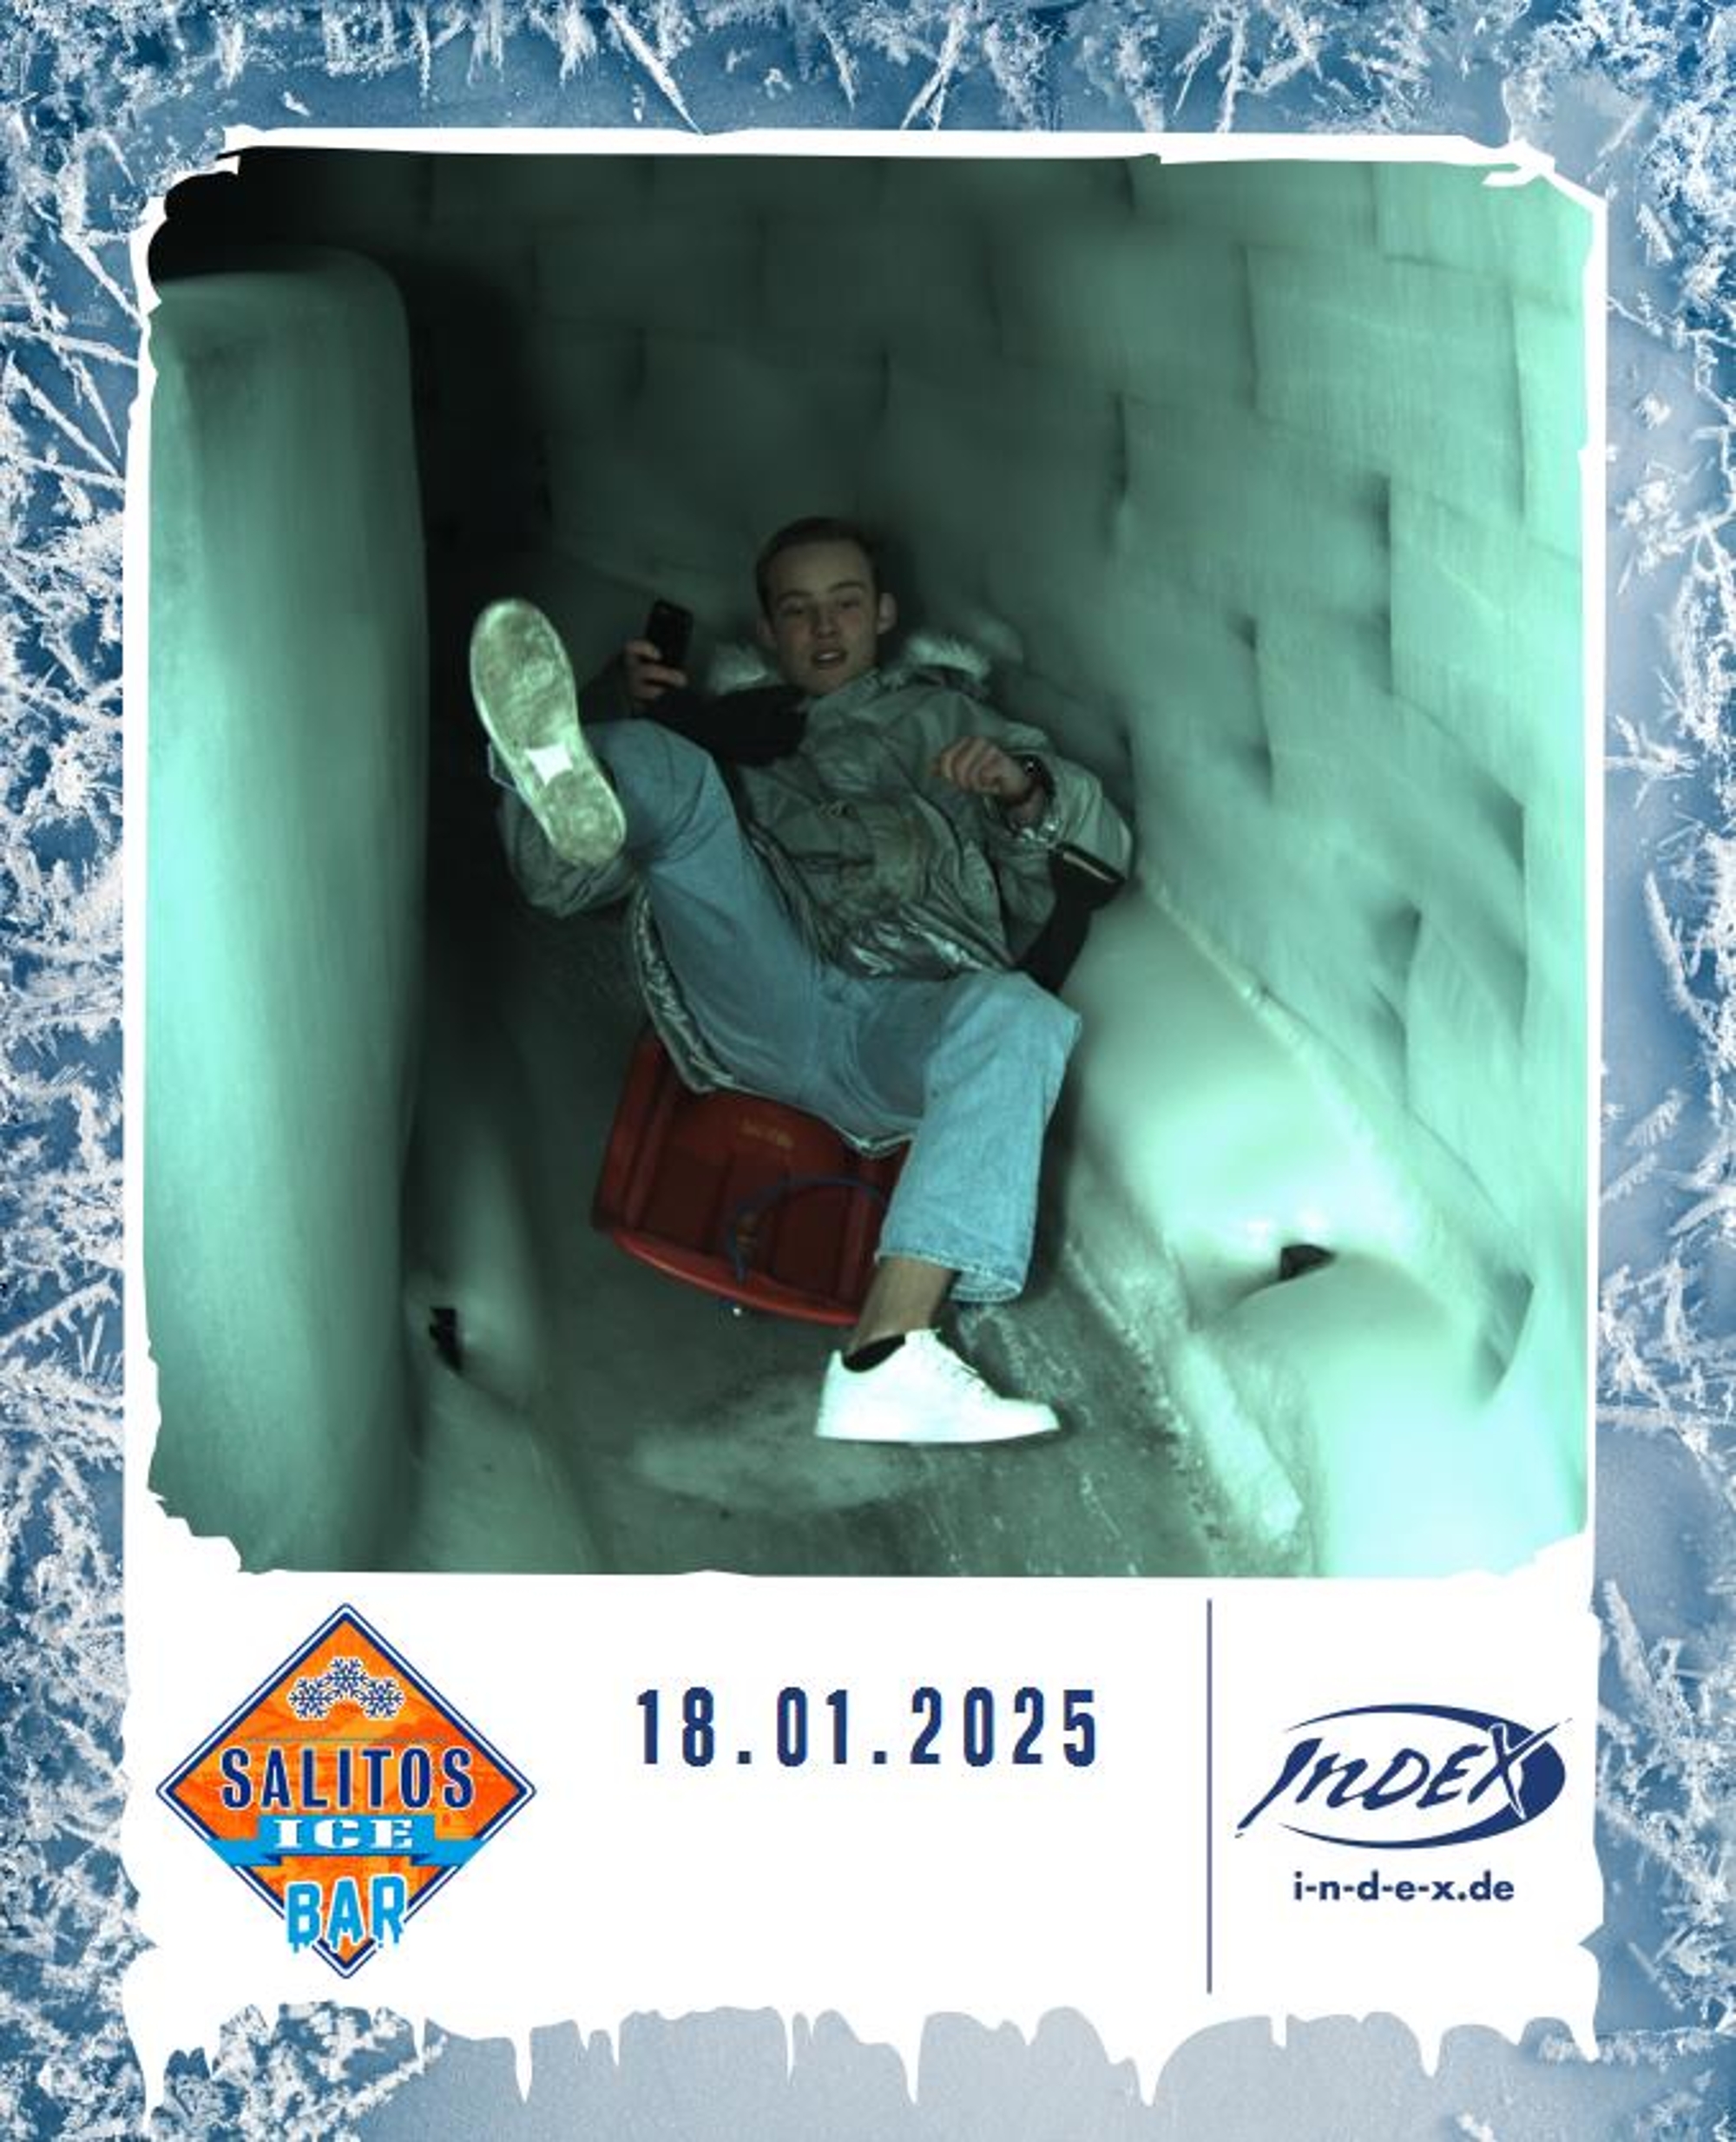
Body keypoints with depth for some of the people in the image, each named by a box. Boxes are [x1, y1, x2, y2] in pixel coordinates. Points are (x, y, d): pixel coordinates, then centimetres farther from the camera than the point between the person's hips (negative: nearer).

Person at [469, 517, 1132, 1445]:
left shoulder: (942, 715, 36)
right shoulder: (725, 727, 36)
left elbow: (1105, 850, 25)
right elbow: (561, 885, 24)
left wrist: (1025, 786, 2)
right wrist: (615, 714, 9)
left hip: (907, 1012, 0)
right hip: (756, 1004, 1)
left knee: (1022, 1017, -35)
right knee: (654, 764, -17)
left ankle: (885, 1360, -50)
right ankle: (565, 777, -56)